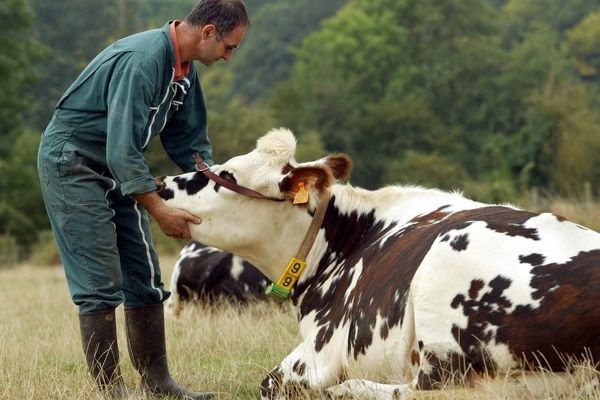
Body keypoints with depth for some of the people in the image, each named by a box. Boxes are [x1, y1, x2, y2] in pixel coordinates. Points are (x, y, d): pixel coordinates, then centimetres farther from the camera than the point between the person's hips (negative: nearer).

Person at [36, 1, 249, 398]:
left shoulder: (184, 70, 3)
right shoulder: (141, 60, -28)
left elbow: (190, 142, 13)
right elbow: (122, 149, -30)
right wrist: (159, 210, -27)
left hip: (118, 170, 9)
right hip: (70, 161, -9)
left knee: (145, 277, 8)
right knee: (101, 283, -11)